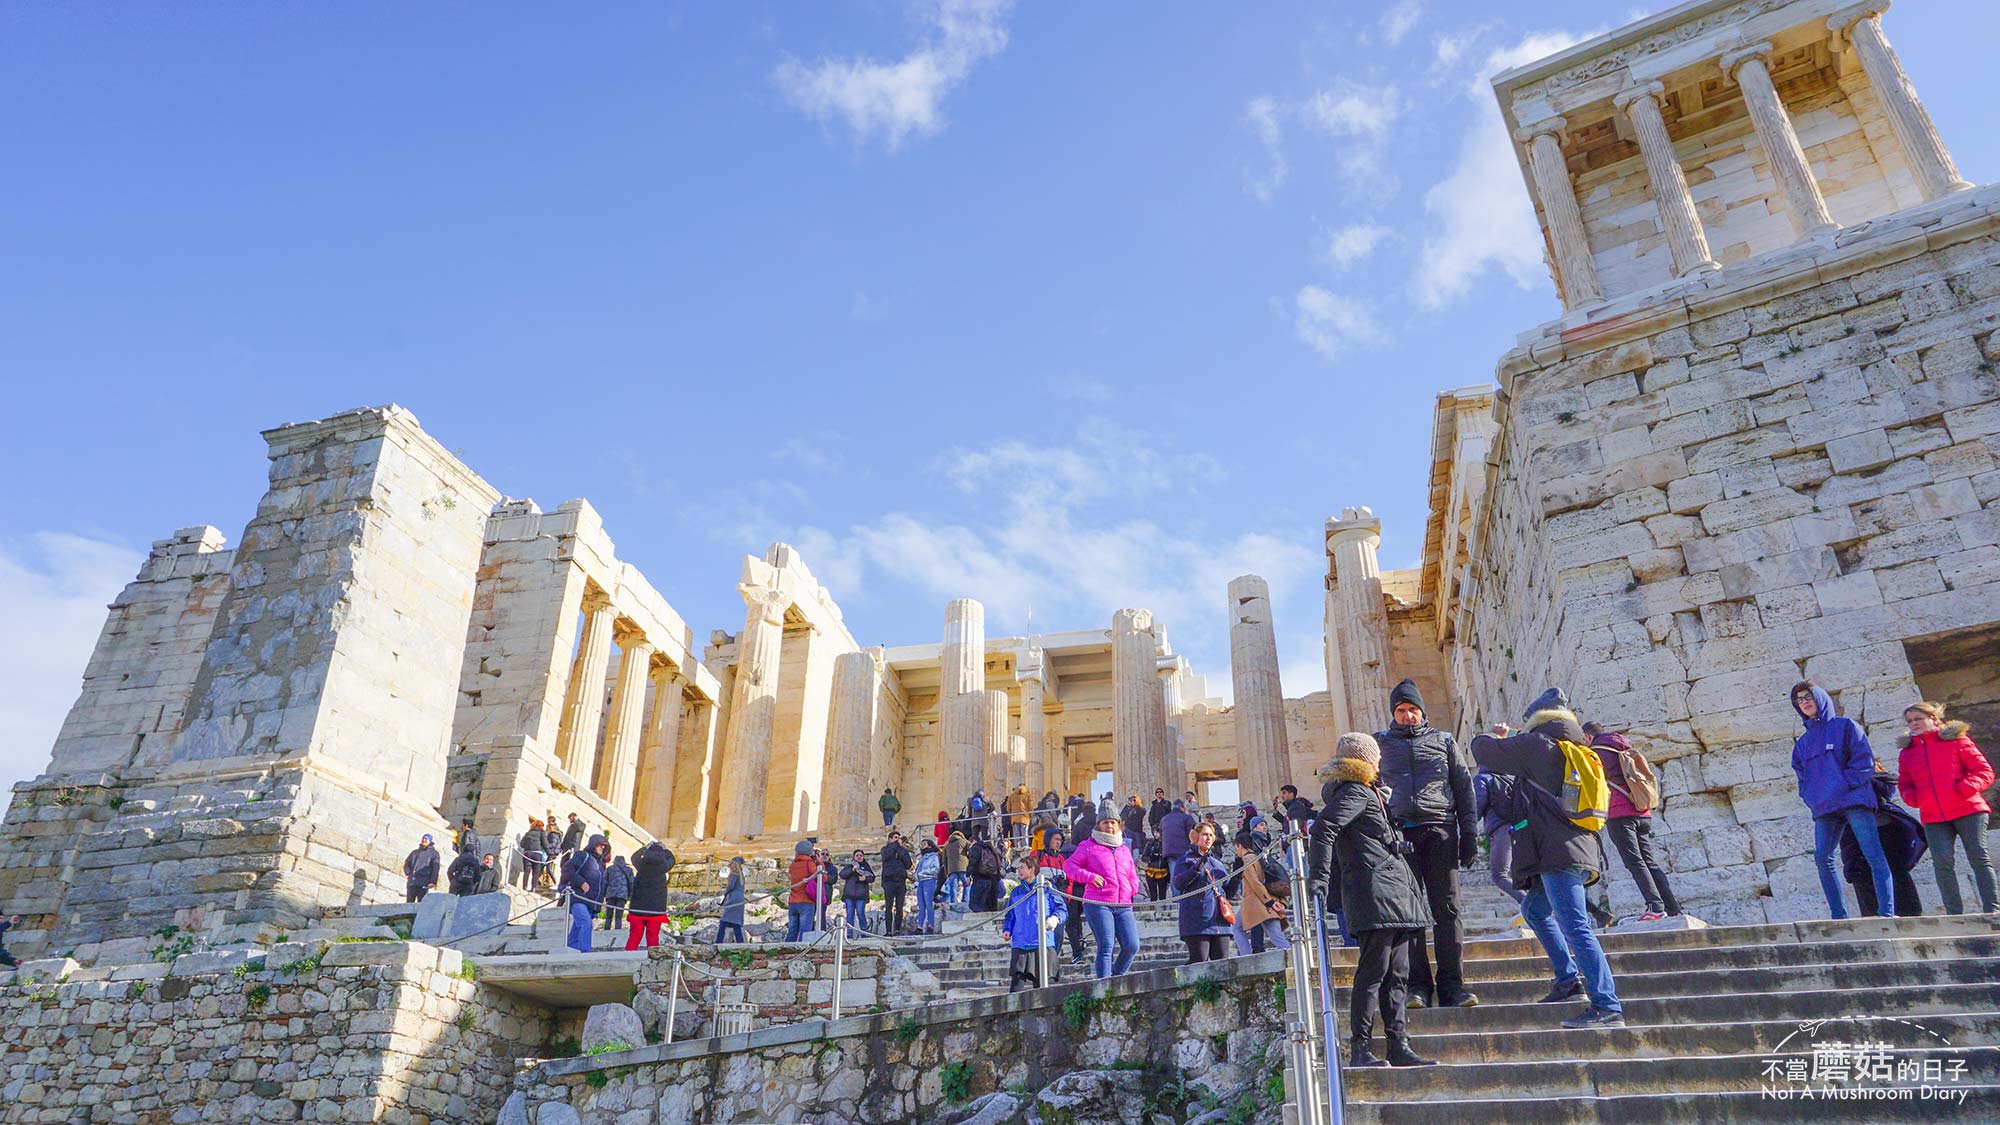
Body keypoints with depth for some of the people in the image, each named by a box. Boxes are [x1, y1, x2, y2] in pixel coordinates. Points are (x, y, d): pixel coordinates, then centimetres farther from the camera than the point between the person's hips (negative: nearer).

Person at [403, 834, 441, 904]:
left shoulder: (433, 853, 8)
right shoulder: (415, 852, 23)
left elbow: (435, 868, -2)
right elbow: (407, 863, 26)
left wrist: (433, 881, -13)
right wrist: (408, 872, 4)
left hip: (423, 885, -5)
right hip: (411, 883, 5)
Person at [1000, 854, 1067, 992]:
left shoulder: (1047, 888, 5)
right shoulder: (1016, 892, 18)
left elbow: (1062, 909, 2)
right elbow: (1009, 916, 22)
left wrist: (1055, 918, -19)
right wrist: (1007, 930, 3)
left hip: (1044, 944, -2)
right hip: (1020, 945, 3)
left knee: (1045, 984, 1)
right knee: (1017, 982, -8)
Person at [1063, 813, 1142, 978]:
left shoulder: (1125, 850, 23)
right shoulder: (1088, 846, 8)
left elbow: (1133, 876, 32)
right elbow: (1069, 866, 3)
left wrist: (1131, 889, 9)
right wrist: (1089, 877, -11)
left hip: (1123, 906, 5)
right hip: (1097, 904, -5)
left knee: (1132, 946, -5)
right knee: (1106, 947, -13)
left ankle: (1115, 979, 16)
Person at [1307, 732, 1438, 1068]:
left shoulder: (1363, 792, 23)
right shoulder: (1356, 793, -9)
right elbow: (1322, 829, -22)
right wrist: (1318, 877, -25)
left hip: (1394, 895, 10)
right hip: (1375, 892, -10)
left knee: (1397, 973, 10)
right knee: (1373, 971, -10)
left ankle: (1399, 1046, 13)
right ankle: (1360, 1048, -7)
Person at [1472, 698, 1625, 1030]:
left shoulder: (1537, 744, -5)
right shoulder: (1578, 750, 19)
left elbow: (1480, 748, 0)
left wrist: (1497, 738, 22)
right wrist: (1508, 740, 37)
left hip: (1559, 852, -10)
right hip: (1582, 849, 10)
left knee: (1576, 928, -12)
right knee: (1534, 908, 25)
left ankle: (1608, 1008, -15)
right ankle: (1569, 979, 24)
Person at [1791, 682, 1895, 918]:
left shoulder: (1845, 726, 9)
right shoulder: (1802, 743, 23)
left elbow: (1864, 761, -2)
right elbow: (1802, 778, 20)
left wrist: (1844, 785, -10)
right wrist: (1812, 799, 2)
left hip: (1855, 800, -5)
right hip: (1824, 810, 5)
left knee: (1875, 856, -10)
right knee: (1822, 859, -5)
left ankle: (1888, 913, -13)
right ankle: (1839, 916, -1)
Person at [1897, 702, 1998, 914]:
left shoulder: (1956, 741, 5)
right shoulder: (1907, 752, 16)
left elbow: (1984, 771, 1)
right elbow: (1904, 784, 21)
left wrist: (1966, 787, -17)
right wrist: (1912, 797, -2)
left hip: (1968, 810, -3)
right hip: (1933, 818, 3)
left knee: (1978, 858, -4)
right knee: (1942, 862, -9)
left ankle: (1992, 909, 0)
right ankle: (1955, 913, -6)